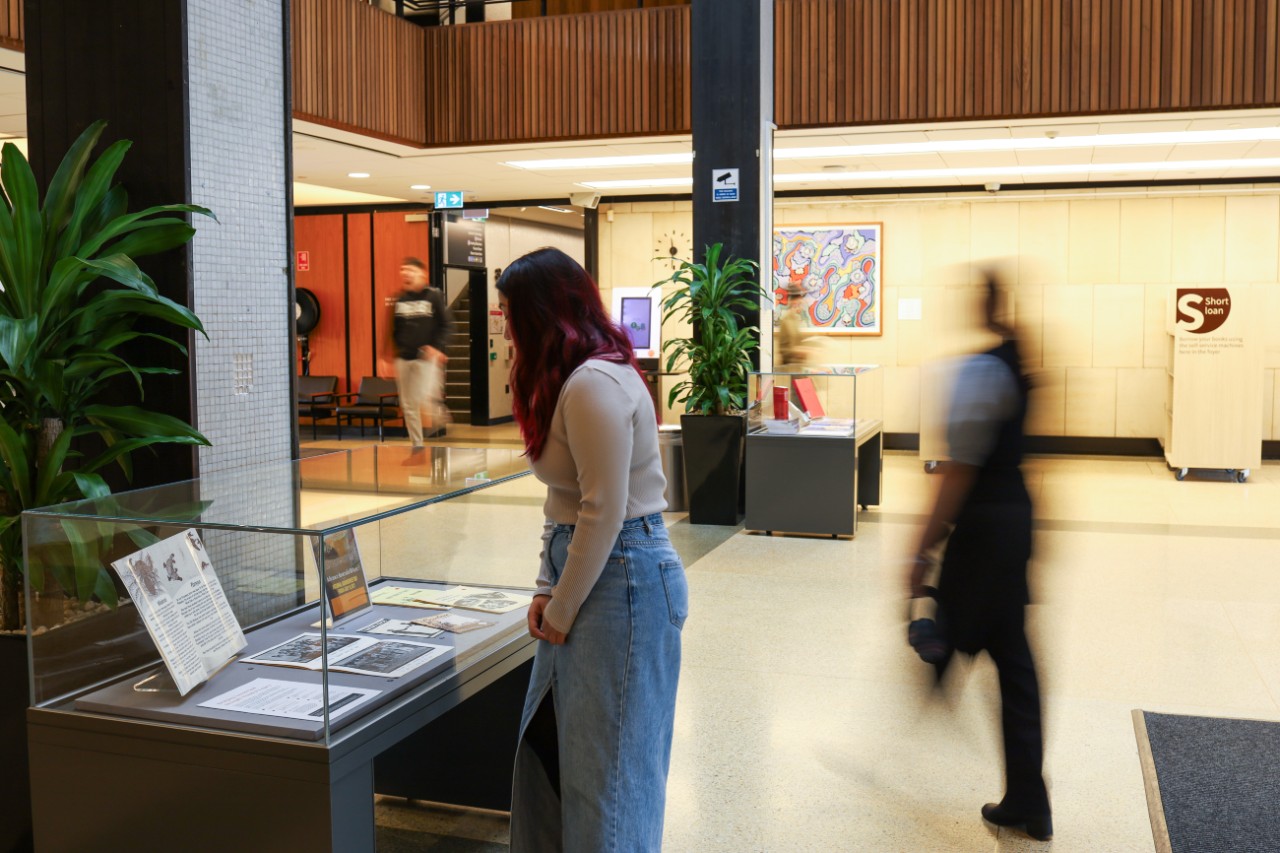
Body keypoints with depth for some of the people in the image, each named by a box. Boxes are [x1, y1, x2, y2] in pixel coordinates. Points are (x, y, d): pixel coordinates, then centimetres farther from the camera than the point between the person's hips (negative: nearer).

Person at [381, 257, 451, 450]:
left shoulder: (434, 296, -4)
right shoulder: (397, 300, 8)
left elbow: (447, 325, -4)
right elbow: (392, 330, 14)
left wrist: (437, 347, -15)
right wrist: (388, 355, 9)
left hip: (427, 357, -4)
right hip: (403, 358, 5)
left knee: (425, 399, -18)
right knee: (408, 405, 7)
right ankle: (417, 445, 18)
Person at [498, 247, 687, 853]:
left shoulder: (594, 384, -20)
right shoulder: (569, 380, 12)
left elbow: (604, 511, -21)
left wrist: (562, 608, -12)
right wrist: (547, 589, 8)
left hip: (621, 576, -10)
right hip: (582, 570, 10)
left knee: (607, 764, 2)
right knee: (549, 744, 18)